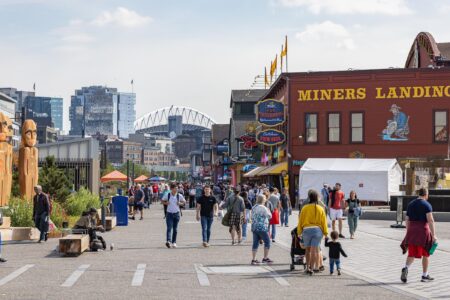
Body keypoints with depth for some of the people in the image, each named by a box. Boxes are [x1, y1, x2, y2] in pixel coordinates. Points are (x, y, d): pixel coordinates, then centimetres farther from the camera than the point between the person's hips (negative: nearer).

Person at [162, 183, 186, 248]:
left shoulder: (179, 196, -2)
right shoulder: (168, 195, -3)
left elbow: (184, 202, 10)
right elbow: (162, 201, 10)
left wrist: (180, 203, -11)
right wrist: (166, 203, -10)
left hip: (176, 213, 2)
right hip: (169, 213, -2)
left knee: (175, 229, 7)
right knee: (169, 228, -14)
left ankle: (174, 242, 17)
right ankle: (168, 241, -28)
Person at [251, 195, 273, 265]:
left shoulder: (253, 208, 12)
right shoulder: (263, 208, -12)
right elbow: (269, 216, -4)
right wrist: (268, 210, 11)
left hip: (254, 228, 8)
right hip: (262, 228, -7)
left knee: (255, 243, 7)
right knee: (267, 242, 4)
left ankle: (253, 259, 5)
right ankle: (265, 258, 5)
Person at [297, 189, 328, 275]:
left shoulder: (304, 208, -1)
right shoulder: (320, 209, 1)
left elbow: (300, 221, 3)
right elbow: (324, 222, 3)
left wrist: (299, 233, 11)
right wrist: (325, 233, 11)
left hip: (307, 230, 0)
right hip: (317, 230, 0)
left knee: (308, 249, 15)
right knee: (314, 250, 1)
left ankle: (308, 267, 14)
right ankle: (312, 268, -3)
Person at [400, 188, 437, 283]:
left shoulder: (410, 204, 11)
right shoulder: (427, 205, -7)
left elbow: (407, 220, 12)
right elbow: (430, 220, -16)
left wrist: (408, 233, 20)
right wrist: (433, 235, -17)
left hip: (412, 231, 4)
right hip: (423, 231, -4)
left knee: (411, 254, 6)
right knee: (425, 254, 12)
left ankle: (406, 268, -22)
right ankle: (425, 275, 17)